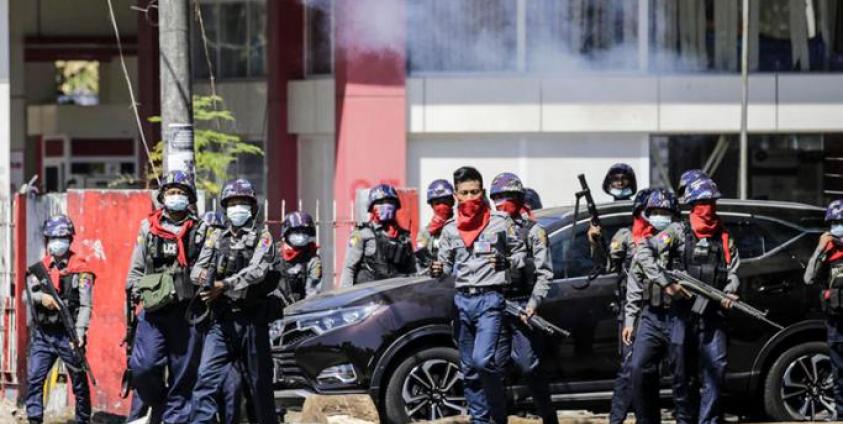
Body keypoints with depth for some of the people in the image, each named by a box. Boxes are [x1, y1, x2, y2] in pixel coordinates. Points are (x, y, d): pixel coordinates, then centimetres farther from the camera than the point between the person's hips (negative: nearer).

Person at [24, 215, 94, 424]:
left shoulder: (80, 269, -1)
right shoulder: (40, 267, 13)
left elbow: (85, 305, -8)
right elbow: (30, 291, 1)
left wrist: (80, 334, -19)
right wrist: (42, 298, -22)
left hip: (68, 333, -3)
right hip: (42, 334, 3)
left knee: (79, 381, 4)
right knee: (34, 378, -6)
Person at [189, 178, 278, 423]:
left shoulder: (262, 237, 4)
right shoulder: (217, 238, 16)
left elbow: (256, 271, -13)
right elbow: (197, 269, 6)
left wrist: (224, 285, -26)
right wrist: (202, 275, -19)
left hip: (252, 320, -2)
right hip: (222, 320, 3)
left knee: (259, 382, 5)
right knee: (207, 377, -11)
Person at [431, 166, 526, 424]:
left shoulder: (500, 223, 2)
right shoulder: (450, 230, 13)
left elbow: (520, 256, 6)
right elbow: (446, 263, 19)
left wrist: (505, 262, -14)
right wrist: (438, 270, -3)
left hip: (490, 299, -5)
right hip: (462, 300, 5)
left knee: (483, 360, -20)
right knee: (469, 369, 8)